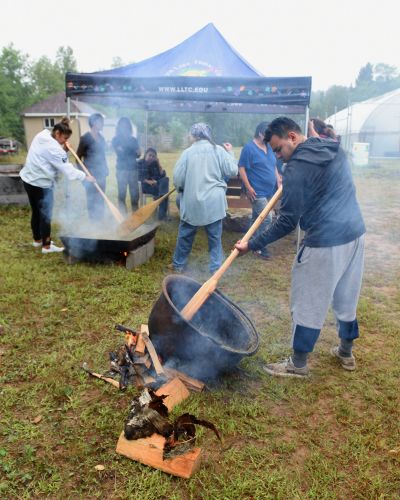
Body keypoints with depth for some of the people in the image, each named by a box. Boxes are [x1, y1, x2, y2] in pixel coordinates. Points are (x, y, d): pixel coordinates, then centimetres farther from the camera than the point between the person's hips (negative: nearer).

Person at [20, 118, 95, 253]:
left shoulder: (41, 136, 5)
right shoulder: (53, 148, -23)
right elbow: (68, 169, -23)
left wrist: (63, 149, -7)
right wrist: (85, 177, -17)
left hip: (29, 179, 10)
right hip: (41, 184, -9)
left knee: (36, 212, 20)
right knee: (45, 215, 2)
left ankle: (37, 240, 35)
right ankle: (47, 246, 11)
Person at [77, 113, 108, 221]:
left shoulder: (101, 137, 11)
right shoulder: (85, 138, -10)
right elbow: (78, 157, -8)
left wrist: (106, 168, 14)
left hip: (101, 174, 7)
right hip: (90, 174, -7)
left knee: (100, 200, 11)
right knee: (92, 200, -1)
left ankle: (100, 220, 21)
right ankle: (93, 221, 8)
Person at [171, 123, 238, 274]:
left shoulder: (188, 152, -2)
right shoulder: (218, 150, 0)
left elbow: (177, 179, -4)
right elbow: (232, 171, 1)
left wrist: (181, 189, 18)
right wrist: (230, 153, 16)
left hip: (192, 202, 0)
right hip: (214, 202, 0)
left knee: (185, 235, 15)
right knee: (215, 237, 9)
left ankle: (179, 264, 27)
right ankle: (216, 267, 12)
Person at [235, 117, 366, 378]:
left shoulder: (297, 167, -15)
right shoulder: (335, 149, 10)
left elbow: (287, 222, -16)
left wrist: (252, 244, -9)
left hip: (325, 243, -8)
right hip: (356, 233, 9)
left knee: (308, 305, 5)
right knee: (346, 298, 22)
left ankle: (298, 364, 20)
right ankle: (346, 352, 39)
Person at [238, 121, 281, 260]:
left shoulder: (269, 147, 12)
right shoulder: (249, 148, -12)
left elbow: (273, 166, 22)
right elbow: (241, 168, -15)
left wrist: (278, 181, 10)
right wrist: (248, 187, -19)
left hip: (268, 190, 8)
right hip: (257, 192, -8)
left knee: (257, 218, 16)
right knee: (266, 219, -11)